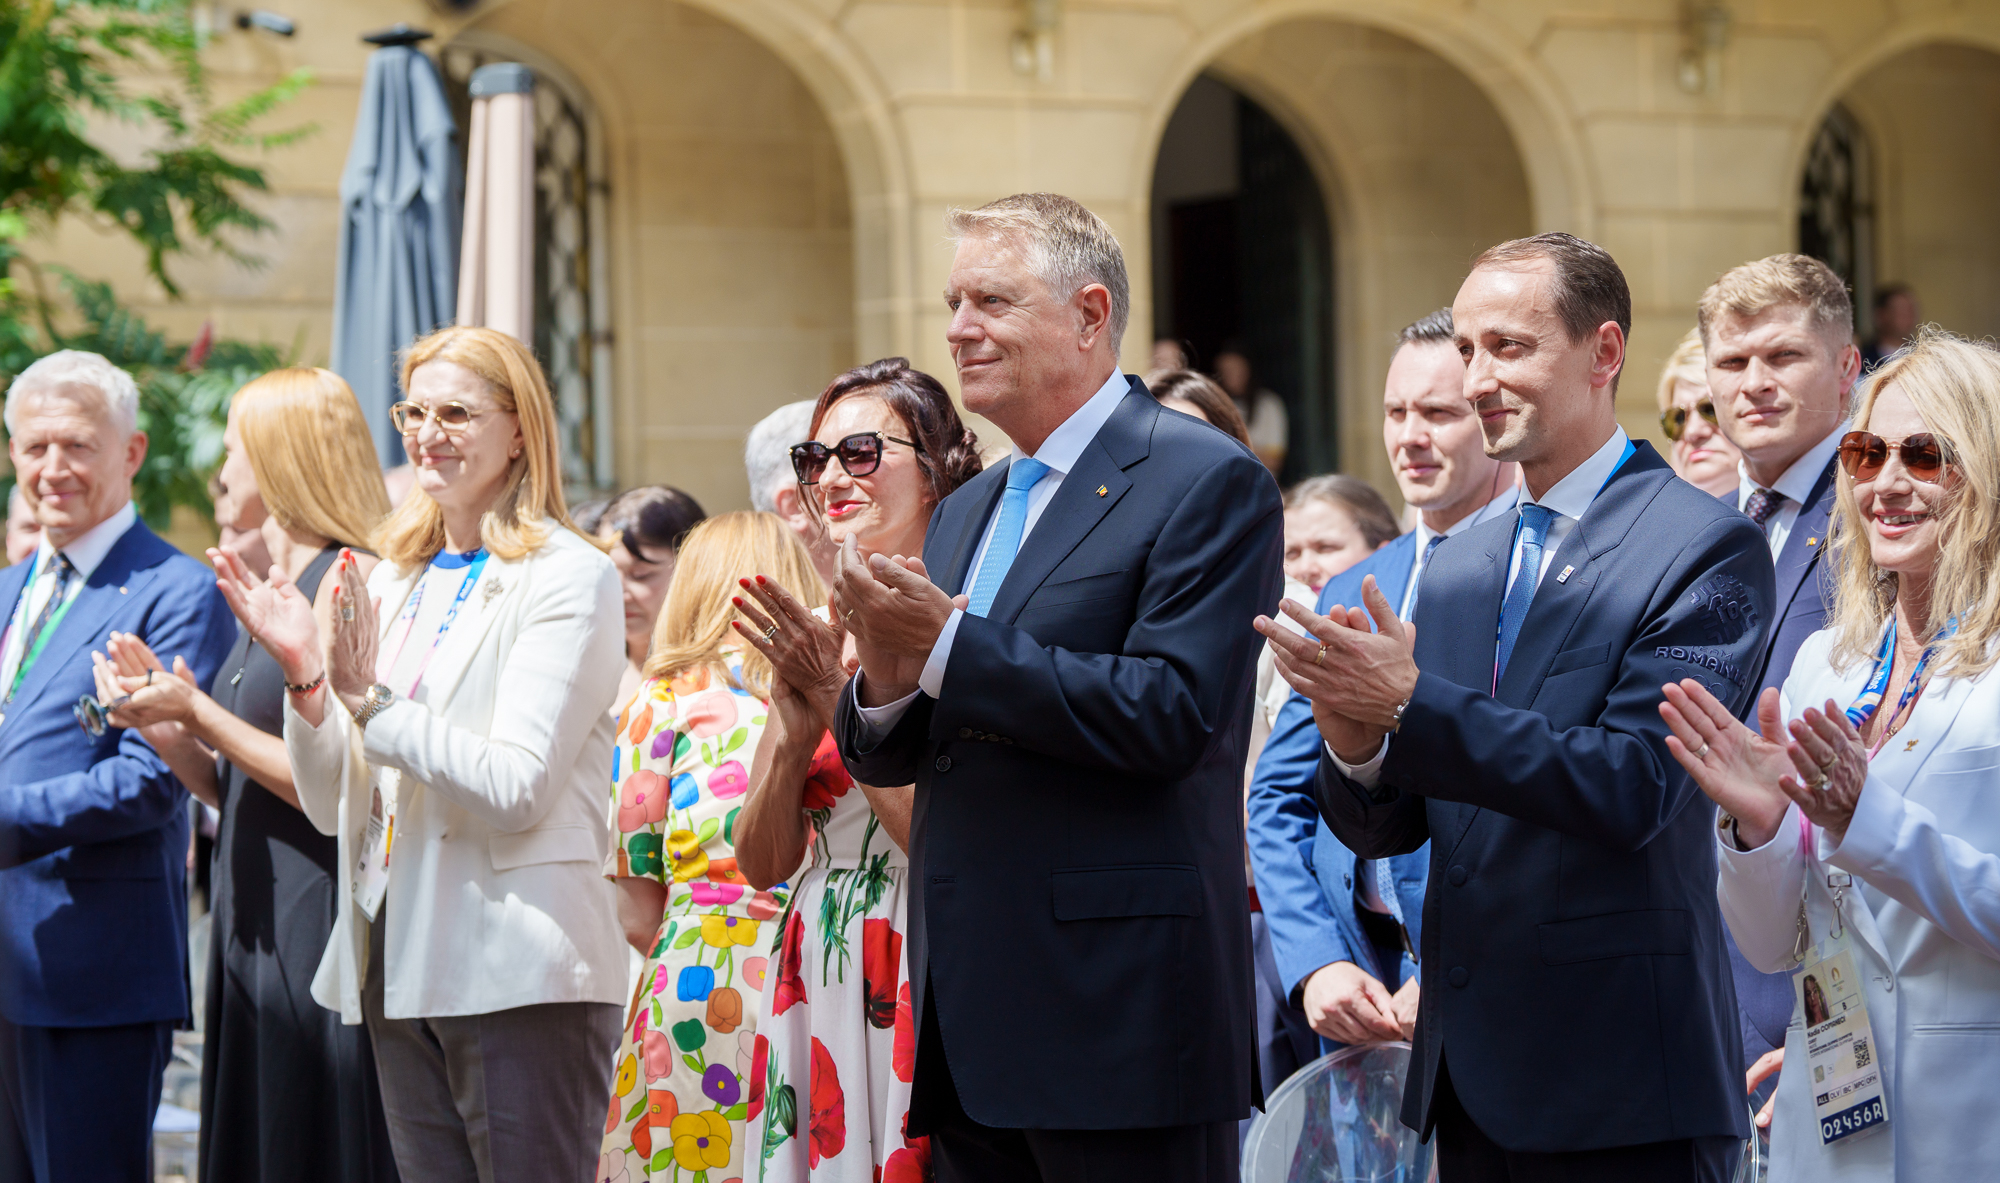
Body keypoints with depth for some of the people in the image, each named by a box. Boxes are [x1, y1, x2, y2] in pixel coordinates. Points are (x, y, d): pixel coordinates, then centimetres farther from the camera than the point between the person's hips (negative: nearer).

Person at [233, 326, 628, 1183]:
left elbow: (518, 789, -17)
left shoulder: (569, 579, -6)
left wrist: (369, 698, -17)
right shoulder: (390, 581, 15)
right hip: (398, 959, 7)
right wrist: (305, 676, -3)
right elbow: (332, 808, 13)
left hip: (518, 973, -7)